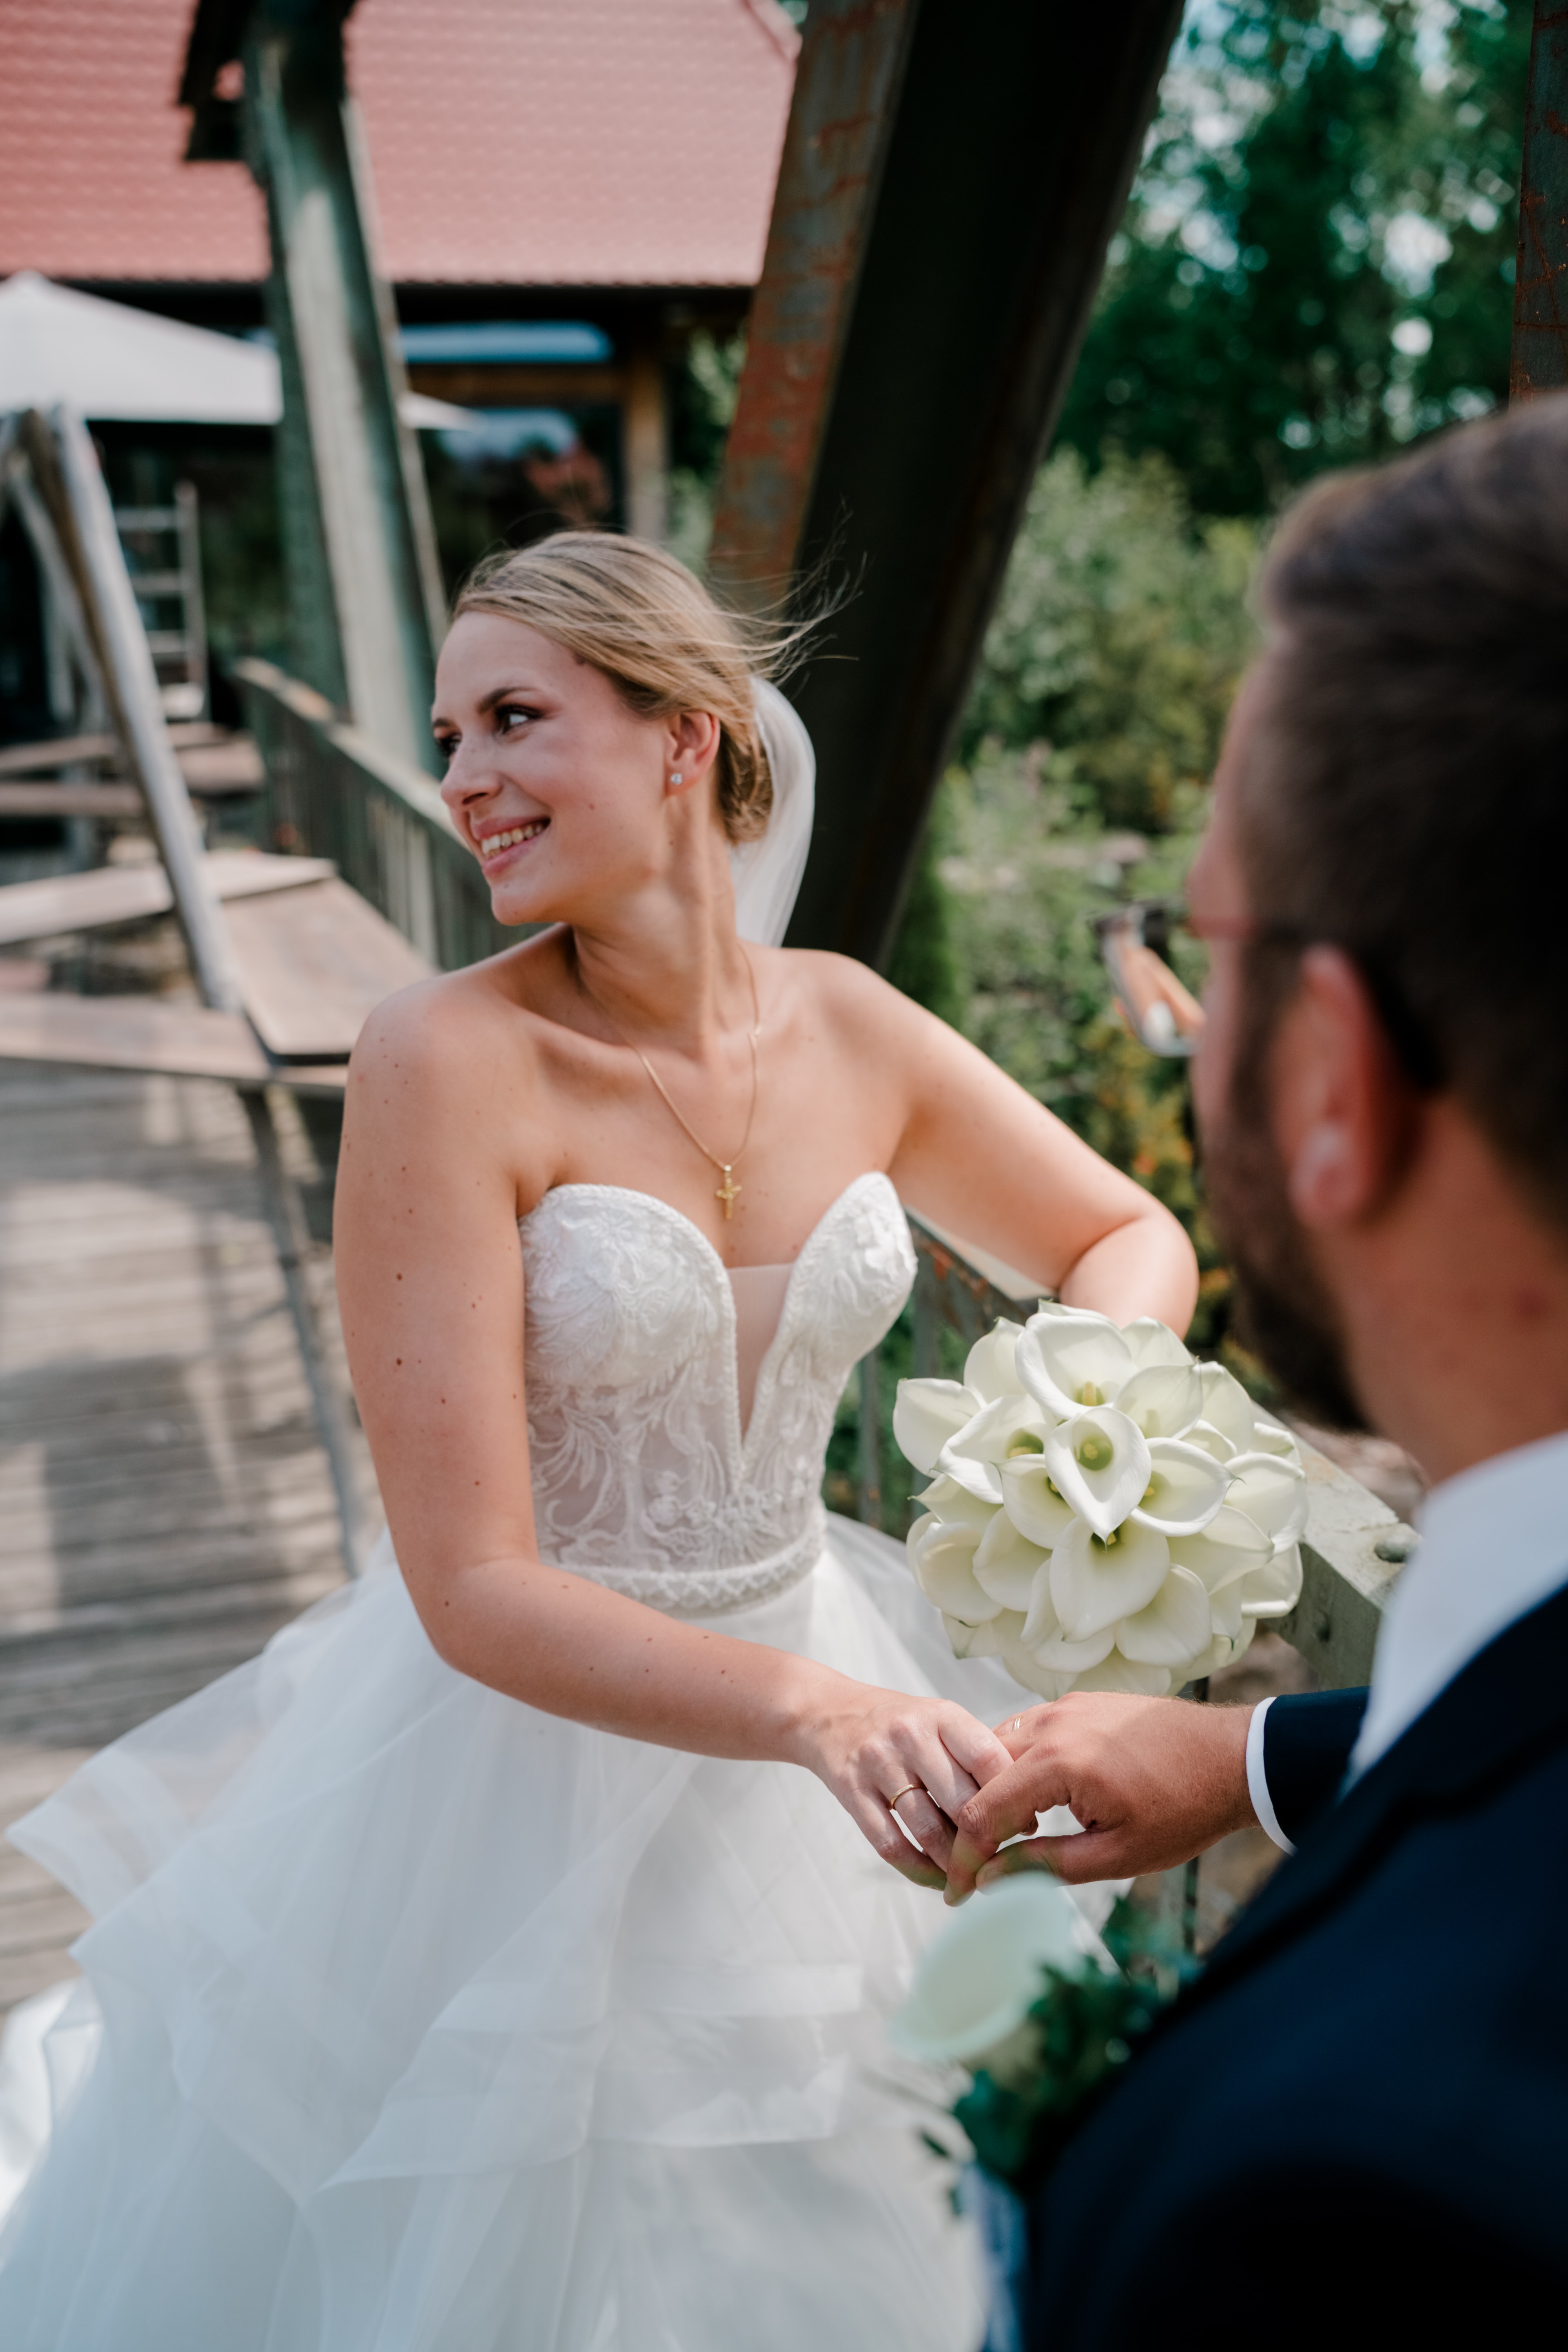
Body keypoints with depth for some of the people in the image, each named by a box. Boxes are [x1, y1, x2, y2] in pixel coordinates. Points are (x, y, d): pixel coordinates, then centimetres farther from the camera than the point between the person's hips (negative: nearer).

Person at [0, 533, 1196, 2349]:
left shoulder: (845, 1025, -7)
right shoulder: (449, 1061, -21)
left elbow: (1132, 1240, 8)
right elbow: (476, 1589, -24)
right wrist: (818, 1711, -35)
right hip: (525, 1738, -4)